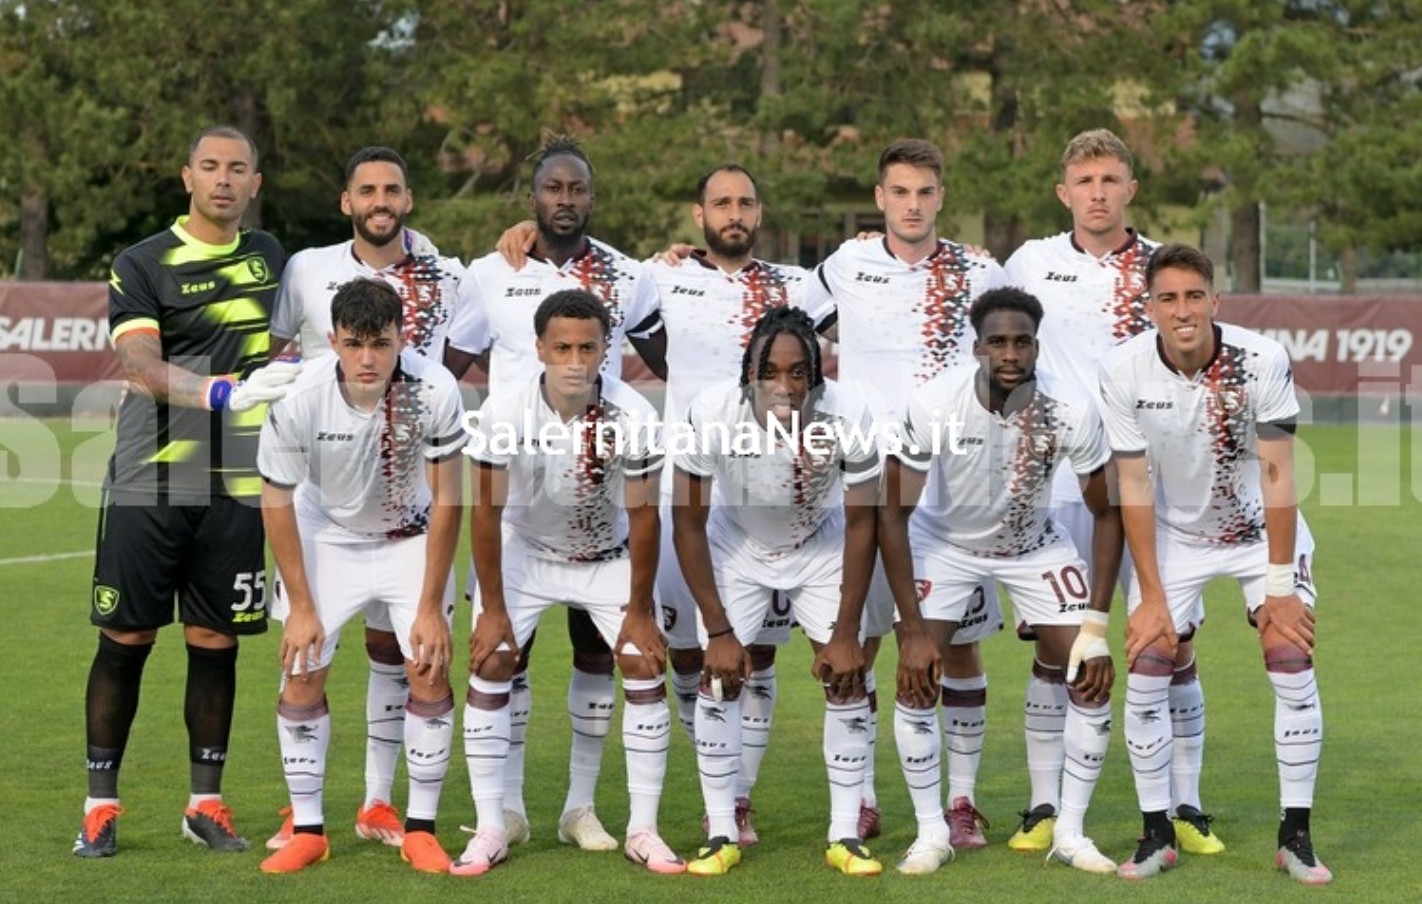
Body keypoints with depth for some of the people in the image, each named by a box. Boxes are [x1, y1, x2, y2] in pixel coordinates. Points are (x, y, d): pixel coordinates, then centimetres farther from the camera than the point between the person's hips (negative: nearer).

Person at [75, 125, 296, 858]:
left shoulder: (269, 256, 11)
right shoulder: (142, 265, -5)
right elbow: (141, 366, -20)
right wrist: (227, 391, -34)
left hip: (235, 488, 3)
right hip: (147, 487, -3)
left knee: (216, 645, 6)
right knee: (125, 641, 1)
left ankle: (205, 803, 16)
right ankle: (100, 804, 11)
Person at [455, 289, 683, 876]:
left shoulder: (632, 416, -28)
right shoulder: (504, 411, -28)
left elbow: (642, 515, -17)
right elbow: (487, 511, -17)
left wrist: (639, 611, -12)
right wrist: (493, 608, -13)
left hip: (609, 557, 0)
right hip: (524, 551, 0)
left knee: (646, 670, -8)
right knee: (489, 668, -10)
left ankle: (643, 831, 3)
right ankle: (489, 831, -1)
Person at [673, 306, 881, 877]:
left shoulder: (847, 417, -34)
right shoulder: (712, 414, -35)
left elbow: (860, 523, -18)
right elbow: (688, 522, -21)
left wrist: (845, 632, -15)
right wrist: (718, 631, -19)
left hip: (821, 547, 1)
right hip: (735, 545, 0)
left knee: (847, 676, -4)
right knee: (720, 679, -6)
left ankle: (845, 837, 6)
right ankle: (722, 836, 6)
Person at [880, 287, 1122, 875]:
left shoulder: (1072, 412, -28)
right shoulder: (933, 406, -32)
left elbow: (1107, 514, -14)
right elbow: (893, 515, -22)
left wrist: (1097, 625, -19)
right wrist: (914, 629, -24)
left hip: (1035, 546, 1)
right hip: (944, 542, -1)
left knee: (1093, 680, -8)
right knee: (915, 681, -12)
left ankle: (1070, 832, 7)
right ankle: (931, 833, 6)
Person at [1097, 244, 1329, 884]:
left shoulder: (1262, 360, -23)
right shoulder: (1123, 370, -20)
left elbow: (1277, 475, -18)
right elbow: (1134, 485, -13)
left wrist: (1279, 584, -19)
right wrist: (1151, 596, -14)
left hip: (1261, 528, -1)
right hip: (1174, 535, 1)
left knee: (1292, 662, -13)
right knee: (1145, 673, -8)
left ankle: (1295, 836, -1)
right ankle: (1157, 835, 6)